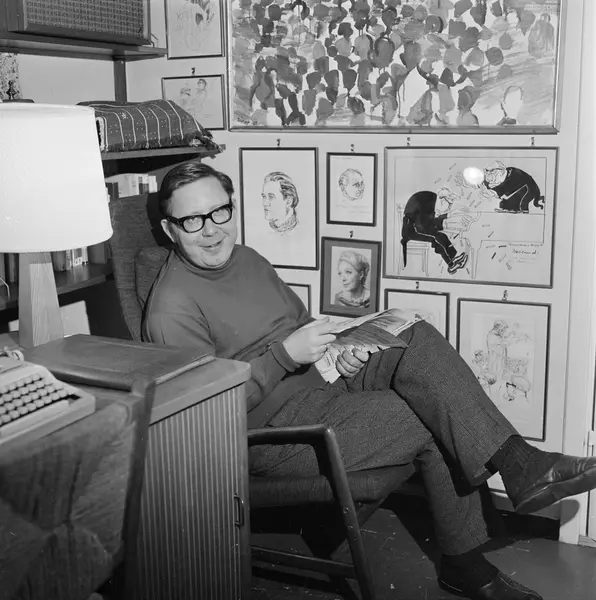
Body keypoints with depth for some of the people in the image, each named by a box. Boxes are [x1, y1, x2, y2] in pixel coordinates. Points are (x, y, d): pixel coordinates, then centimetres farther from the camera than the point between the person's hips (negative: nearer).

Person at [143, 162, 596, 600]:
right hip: (272, 431, -8)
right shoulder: (172, 309, -15)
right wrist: (285, 355, -24)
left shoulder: (246, 259, 12)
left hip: (320, 382, 8)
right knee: (435, 423, -21)